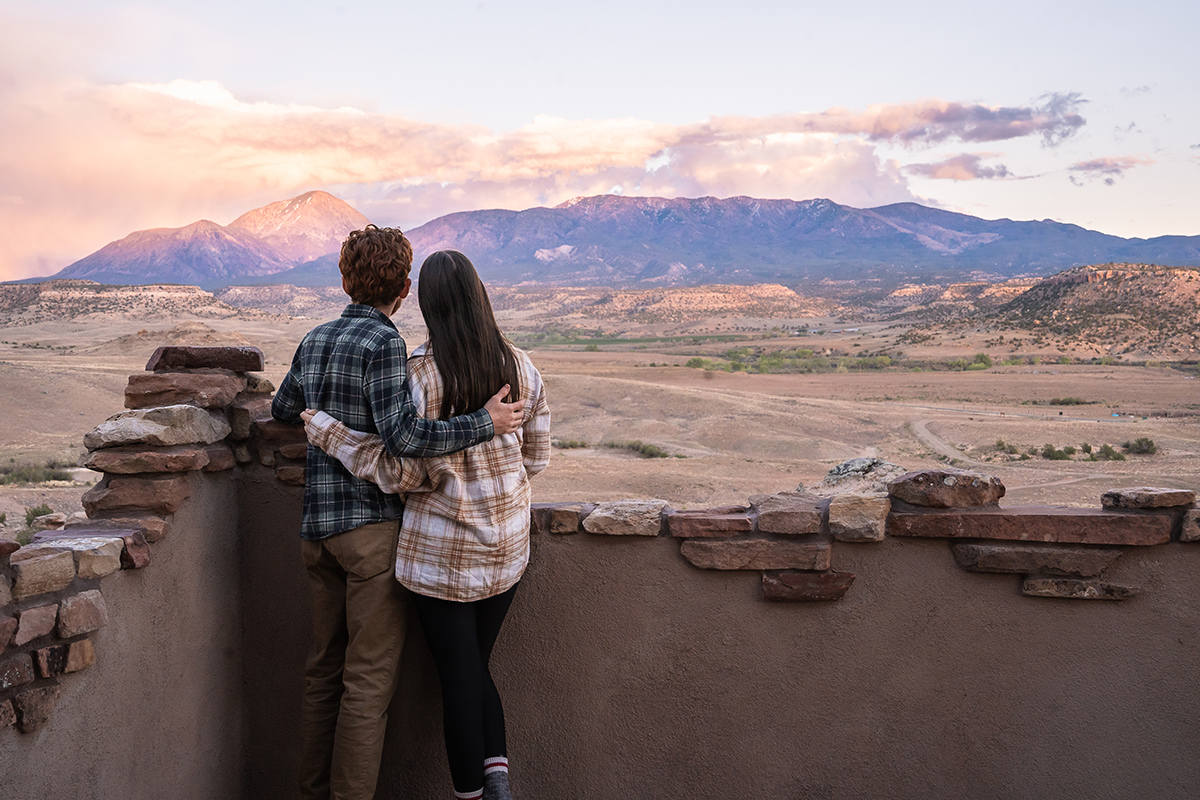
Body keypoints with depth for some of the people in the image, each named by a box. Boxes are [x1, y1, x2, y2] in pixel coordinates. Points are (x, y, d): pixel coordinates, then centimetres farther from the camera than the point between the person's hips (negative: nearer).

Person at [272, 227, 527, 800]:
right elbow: (402, 435, -24)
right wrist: (485, 423, -18)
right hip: (374, 524, -7)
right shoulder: (383, 343, -13)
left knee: (325, 668, 17)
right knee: (369, 679, 1)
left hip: (318, 526, 7)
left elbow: (282, 412, 26)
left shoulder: (314, 340, 10)